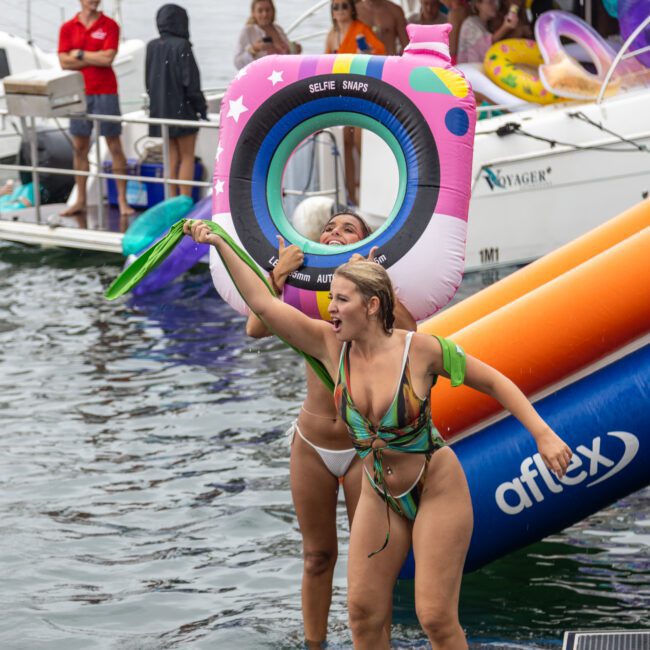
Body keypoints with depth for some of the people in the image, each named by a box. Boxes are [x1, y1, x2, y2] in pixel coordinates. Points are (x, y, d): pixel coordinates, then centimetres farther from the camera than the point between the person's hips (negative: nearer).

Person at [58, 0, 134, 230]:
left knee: (114, 146, -1)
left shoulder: (109, 26, -2)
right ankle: (80, 201, 14)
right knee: (79, 148, 7)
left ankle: (122, 200, 1)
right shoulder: (68, 28, 5)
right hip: (78, 94, 3)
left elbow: (108, 58, -13)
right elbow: (64, 62, -5)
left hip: (105, 93, -3)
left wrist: (80, 54, -5)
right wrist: (96, 59, -8)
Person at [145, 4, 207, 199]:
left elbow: (148, 80, 7)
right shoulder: (181, 46, -16)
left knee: (172, 157, 13)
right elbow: (190, 80, -16)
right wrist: (201, 107, -6)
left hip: (159, 108, 6)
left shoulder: (152, 46, 1)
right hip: (181, 108, -6)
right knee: (187, 157, 4)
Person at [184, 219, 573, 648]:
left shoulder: (421, 350, -19)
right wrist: (219, 244, -12)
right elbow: (263, 303, -8)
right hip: (380, 496, 5)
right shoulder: (332, 346, -8)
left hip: (437, 492, -5)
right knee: (363, 611, 2)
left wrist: (543, 434, -17)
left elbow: (494, 383, -10)